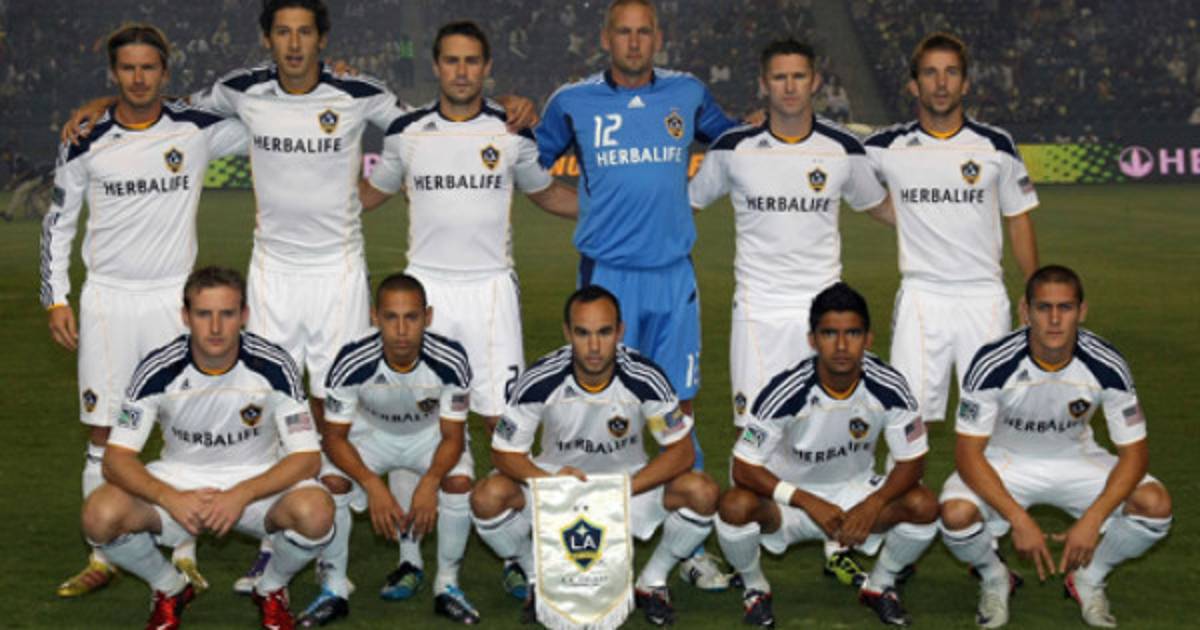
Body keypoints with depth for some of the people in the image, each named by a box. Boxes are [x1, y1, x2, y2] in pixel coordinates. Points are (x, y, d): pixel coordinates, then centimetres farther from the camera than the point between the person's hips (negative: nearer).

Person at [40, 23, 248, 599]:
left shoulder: (198, 130, -1)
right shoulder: (88, 142, 1)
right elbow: (58, 222, 9)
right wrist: (55, 300, 3)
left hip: (174, 297, -1)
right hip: (107, 298, 1)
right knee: (103, 431, 4)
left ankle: (184, 555, 11)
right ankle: (102, 558, 14)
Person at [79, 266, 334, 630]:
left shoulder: (273, 366, -18)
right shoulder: (158, 371, -17)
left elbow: (307, 457, -17)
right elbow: (116, 458, -16)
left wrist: (242, 495, -31)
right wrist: (170, 499, -35)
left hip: (258, 479, -1)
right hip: (178, 480, 1)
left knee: (316, 511, -34)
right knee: (100, 515, -28)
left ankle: (272, 589, 3)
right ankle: (169, 590, 5)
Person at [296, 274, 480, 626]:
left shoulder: (450, 361, -30)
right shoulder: (352, 363, -31)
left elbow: (453, 436, -20)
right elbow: (334, 437, -21)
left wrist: (429, 483, -39)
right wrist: (372, 484, -37)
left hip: (430, 435, 0)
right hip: (370, 432, 0)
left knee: (459, 480, -28)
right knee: (332, 481, -26)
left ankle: (448, 585, -6)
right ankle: (334, 589, -6)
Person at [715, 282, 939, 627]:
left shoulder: (889, 388, -19)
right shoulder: (786, 393, -26)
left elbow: (912, 461, -11)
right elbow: (744, 468, -23)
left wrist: (873, 505, -29)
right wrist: (810, 504, -32)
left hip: (857, 490, 2)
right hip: (791, 495, -2)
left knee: (923, 506, -24)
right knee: (736, 505, -33)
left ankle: (880, 585, 7)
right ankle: (755, 588, 0)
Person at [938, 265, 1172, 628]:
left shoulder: (1107, 366, -21)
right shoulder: (993, 364, -26)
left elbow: (1134, 452, -14)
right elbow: (968, 453, -24)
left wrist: (1093, 519, -28)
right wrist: (1018, 519, -34)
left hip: (1076, 460, 2)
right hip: (1005, 461, -2)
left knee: (1155, 504, -23)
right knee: (956, 514, -33)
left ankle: (1088, 579, 6)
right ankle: (995, 580, 3)